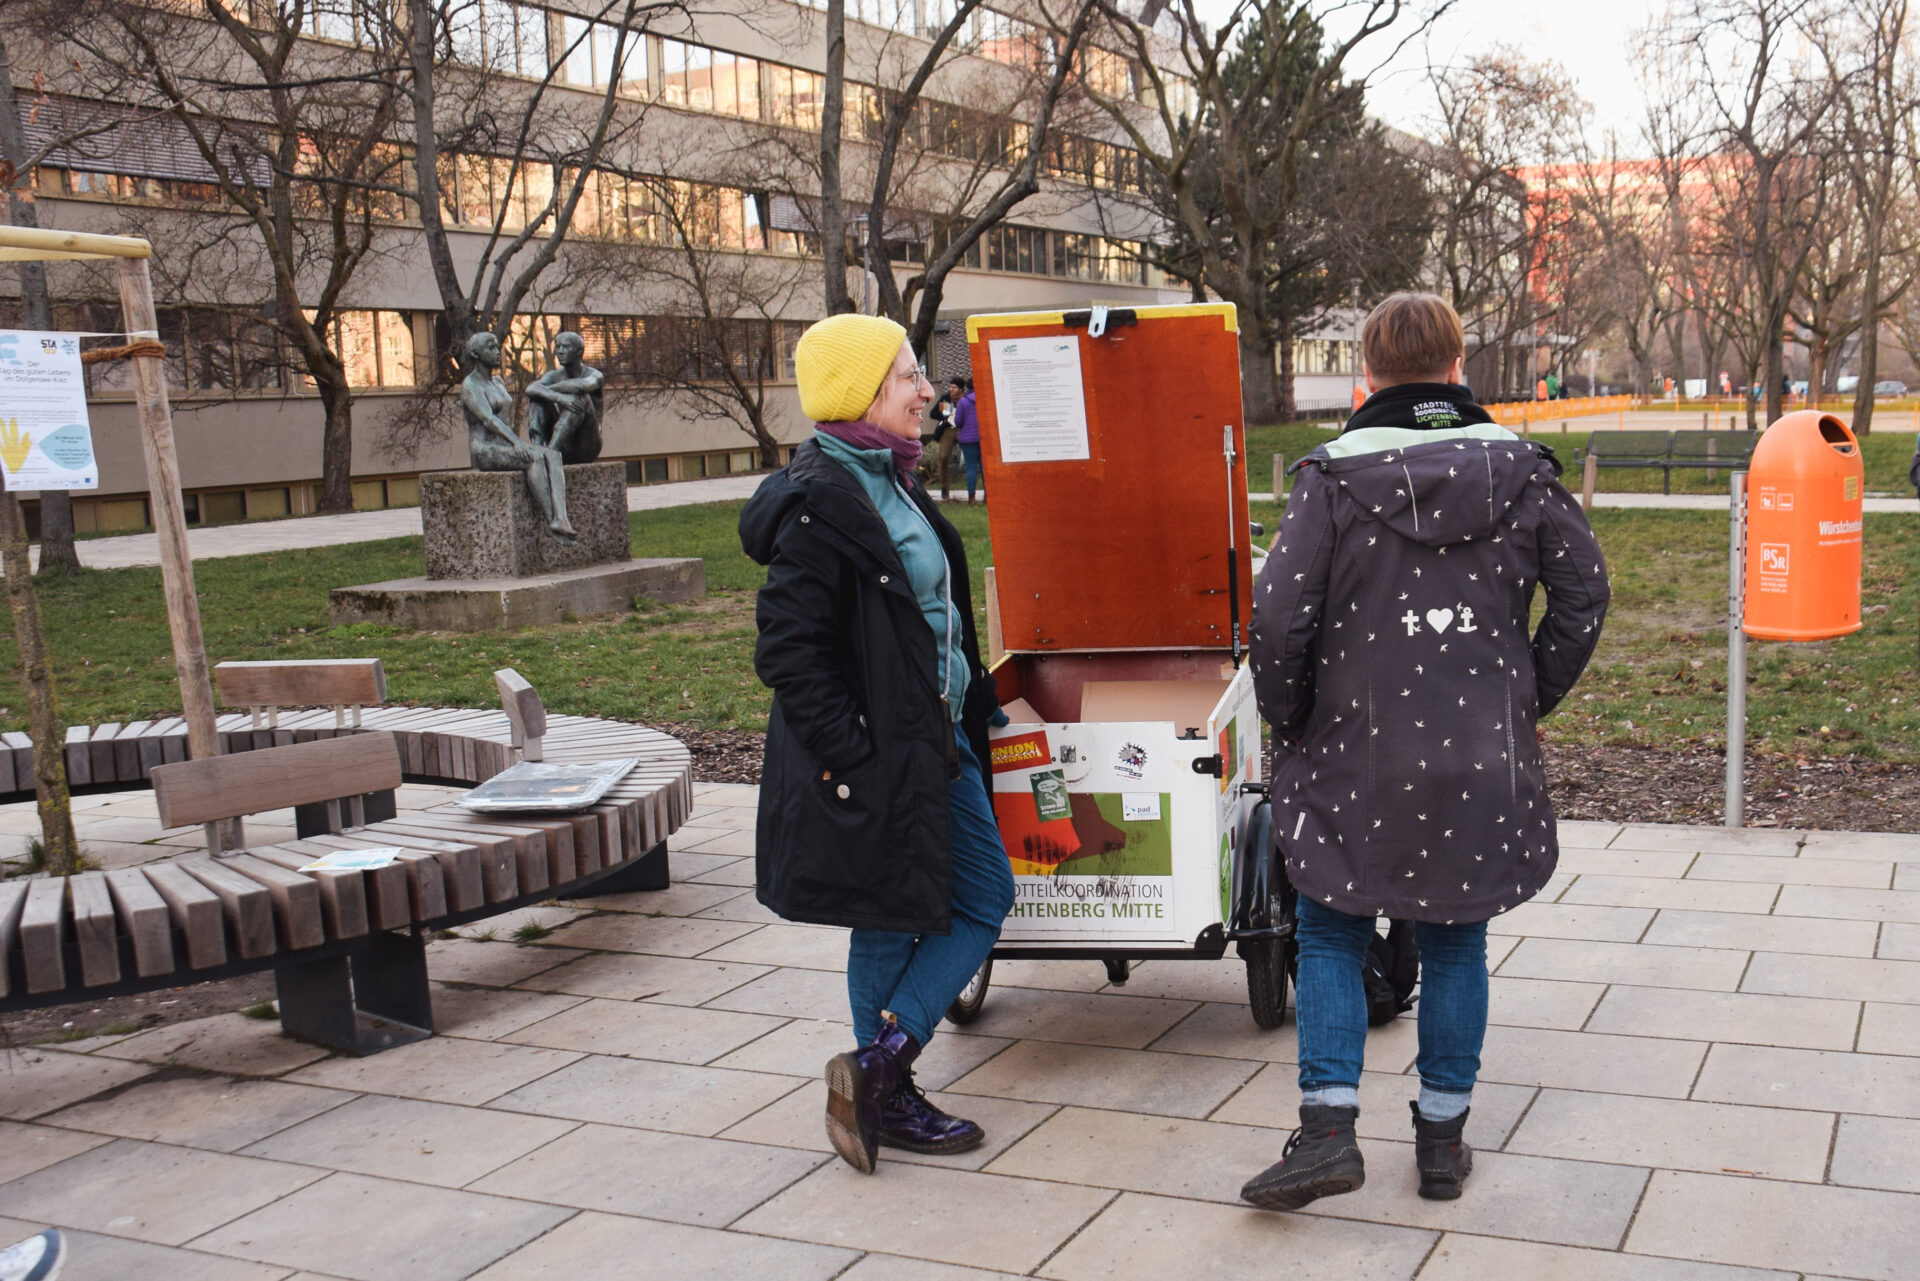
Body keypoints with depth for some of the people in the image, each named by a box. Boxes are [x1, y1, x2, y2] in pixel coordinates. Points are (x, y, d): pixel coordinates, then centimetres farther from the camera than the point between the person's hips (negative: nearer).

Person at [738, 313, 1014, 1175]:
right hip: (875, 756, -10)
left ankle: (879, 1066, 18)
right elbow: (788, 650, -22)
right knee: (894, 925, 3)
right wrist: (849, 760, -22)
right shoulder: (819, 504, -20)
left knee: (985, 896, 13)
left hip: (936, 737, 10)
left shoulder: (890, 483, 10)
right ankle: (887, 1098, 18)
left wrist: (971, 710, 19)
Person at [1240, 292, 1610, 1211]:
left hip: (1359, 754, -2)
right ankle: (1443, 1136, 21)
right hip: (1483, 761, 3)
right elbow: (1583, 594, 5)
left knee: (1330, 935, 11)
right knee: (1455, 942, 15)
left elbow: (1278, 617, -13)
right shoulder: (1519, 469, 2)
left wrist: (1289, 721, 3)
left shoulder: (1333, 476, -8)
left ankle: (1328, 1124, 2)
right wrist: (1528, 699, 15)